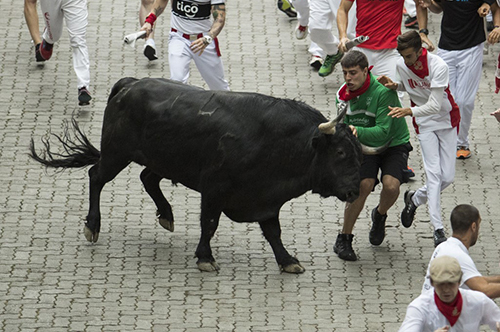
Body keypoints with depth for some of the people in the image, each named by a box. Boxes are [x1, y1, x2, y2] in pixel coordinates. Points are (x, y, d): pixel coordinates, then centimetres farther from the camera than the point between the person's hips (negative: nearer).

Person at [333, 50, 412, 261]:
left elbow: (383, 131, -30)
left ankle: (379, 216, 10)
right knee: (364, 184, -24)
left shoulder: (383, 91, -25)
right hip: (364, 147, 3)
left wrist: (358, 131, -47)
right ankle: (343, 240, -12)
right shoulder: (343, 95, -6)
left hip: (393, 144, -3)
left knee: (391, 185, -27)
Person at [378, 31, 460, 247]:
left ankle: (415, 199, 26)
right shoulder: (401, 65, -11)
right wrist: (393, 85, -10)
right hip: (424, 124, 1)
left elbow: (435, 105, -30)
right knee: (434, 174, -13)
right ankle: (438, 229, -15)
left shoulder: (438, 66, -25)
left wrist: (408, 112, -42)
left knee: (447, 177, -3)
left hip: (446, 119, -1)